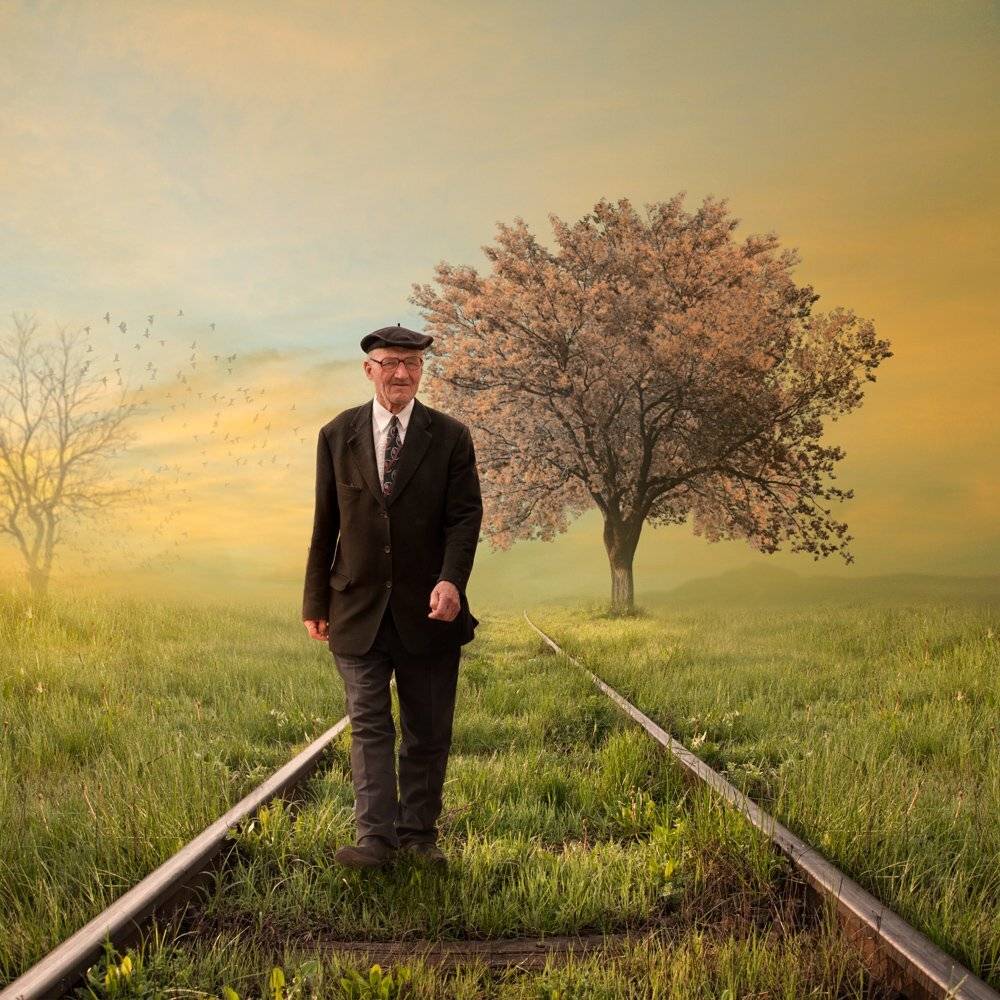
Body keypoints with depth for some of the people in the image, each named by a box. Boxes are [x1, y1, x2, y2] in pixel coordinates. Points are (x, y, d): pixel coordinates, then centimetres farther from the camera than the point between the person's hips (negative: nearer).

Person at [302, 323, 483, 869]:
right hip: (359, 609, 0)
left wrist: (451, 580, -22)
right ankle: (375, 837, -3)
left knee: (427, 732, 7)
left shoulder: (450, 436, 1)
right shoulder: (337, 435, 5)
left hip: (426, 609, 0)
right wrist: (316, 601, 6)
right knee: (369, 725, -3)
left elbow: (465, 516, -5)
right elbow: (325, 523, 7)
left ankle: (419, 834, 18)